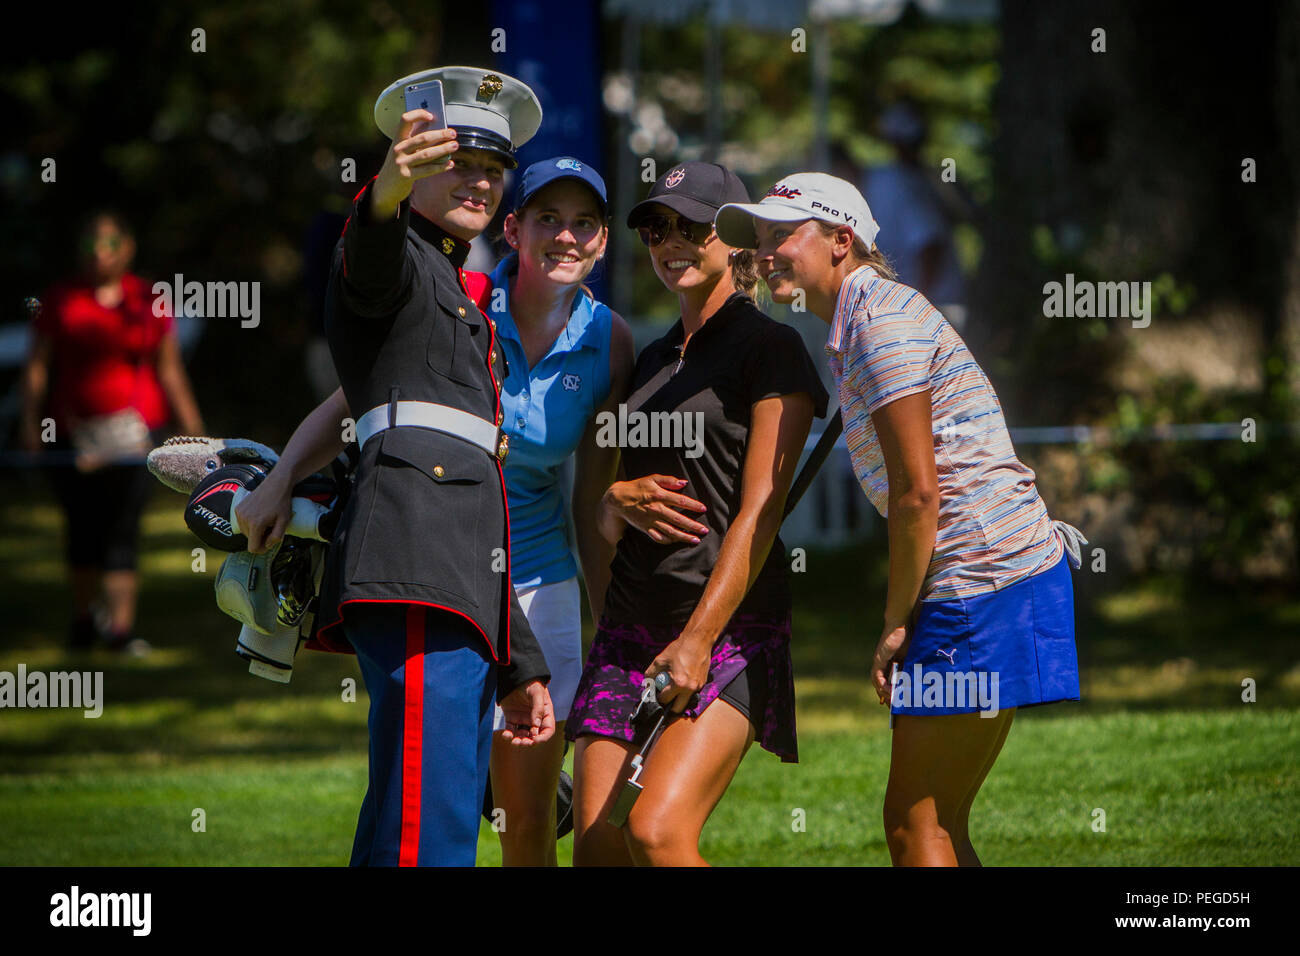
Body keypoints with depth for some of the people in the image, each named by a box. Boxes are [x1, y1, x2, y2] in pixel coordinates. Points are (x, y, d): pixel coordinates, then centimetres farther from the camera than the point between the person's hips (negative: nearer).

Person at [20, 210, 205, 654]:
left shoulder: (148, 303, 5)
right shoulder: (60, 301, 5)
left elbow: (170, 369, 8)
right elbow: (37, 365, 5)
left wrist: (192, 429, 6)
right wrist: (30, 421, -4)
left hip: (133, 429, -1)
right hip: (73, 430, 1)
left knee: (122, 526, -9)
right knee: (82, 527, 7)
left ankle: (121, 626, -13)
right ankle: (83, 619, 24)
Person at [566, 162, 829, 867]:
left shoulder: (771, 350, -3)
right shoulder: (653, 359, 19)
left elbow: (759, 511, -11)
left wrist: (698, 638, -19)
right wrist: (621, 501, -3)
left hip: (730, 625, -7)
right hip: (628, 624, 7)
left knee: (656, 834, -23)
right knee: (595, 847, -5)